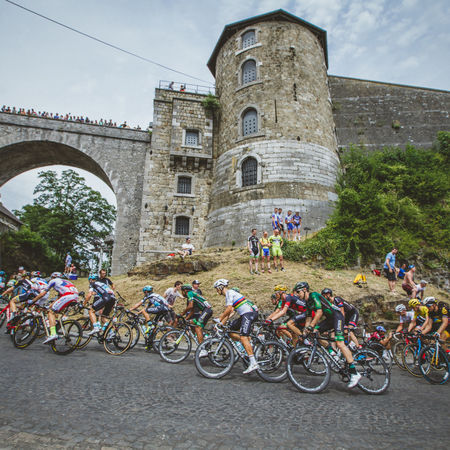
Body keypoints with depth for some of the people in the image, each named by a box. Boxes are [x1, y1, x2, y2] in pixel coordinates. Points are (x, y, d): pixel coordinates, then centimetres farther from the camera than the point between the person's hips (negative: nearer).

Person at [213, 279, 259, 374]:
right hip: (245, 314, 10)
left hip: (249, 313, -10)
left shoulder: (229, 292, -7)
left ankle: (253, 363, -23)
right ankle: (248, 346, 7)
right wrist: (220, 324, 18)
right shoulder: (228, 295, 23)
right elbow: (228, 314, 23)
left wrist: (219, 319, -9)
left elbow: (228, 310, -17)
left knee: (243, 337, -19)